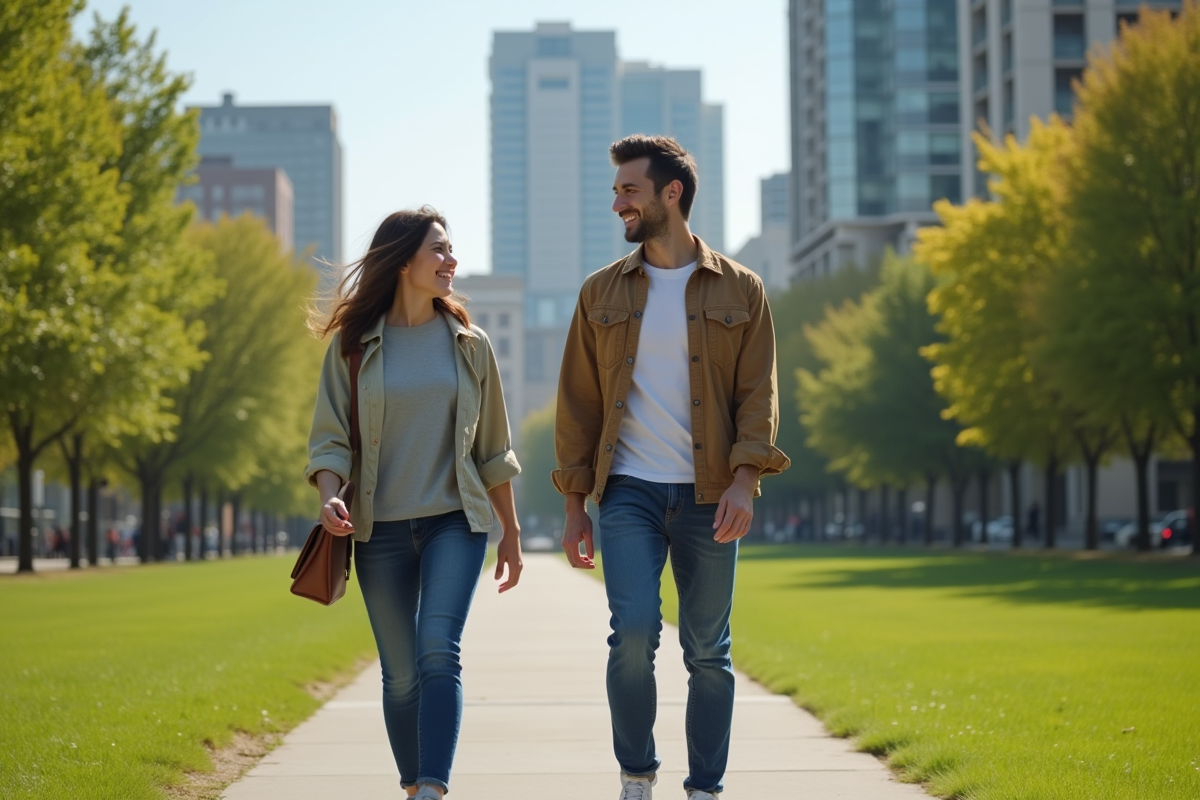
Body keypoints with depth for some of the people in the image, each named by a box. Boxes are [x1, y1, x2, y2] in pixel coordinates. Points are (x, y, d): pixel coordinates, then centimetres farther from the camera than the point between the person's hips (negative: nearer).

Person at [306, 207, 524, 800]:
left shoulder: (468, 344, 7)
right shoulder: (352, 345, 2)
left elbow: (492, 448, 13)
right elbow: (329, 437, 0)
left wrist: (510, 533, 15)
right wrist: (329, 497, -20)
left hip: (455, 522, 0)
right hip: (381, 529, 0)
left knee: (439, 653, -18)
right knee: (401, 673, 6)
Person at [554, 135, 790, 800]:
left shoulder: (738, 290, 5)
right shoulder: (602, 292, 9)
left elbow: (758, 394, 2)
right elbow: (577, 403, 11)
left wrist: (745, 478, -13)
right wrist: (574, 505, 6)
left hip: (709, 496, 0)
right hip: (628, 493, 0)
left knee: (708, 651, 3)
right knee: (634, 631, -15)